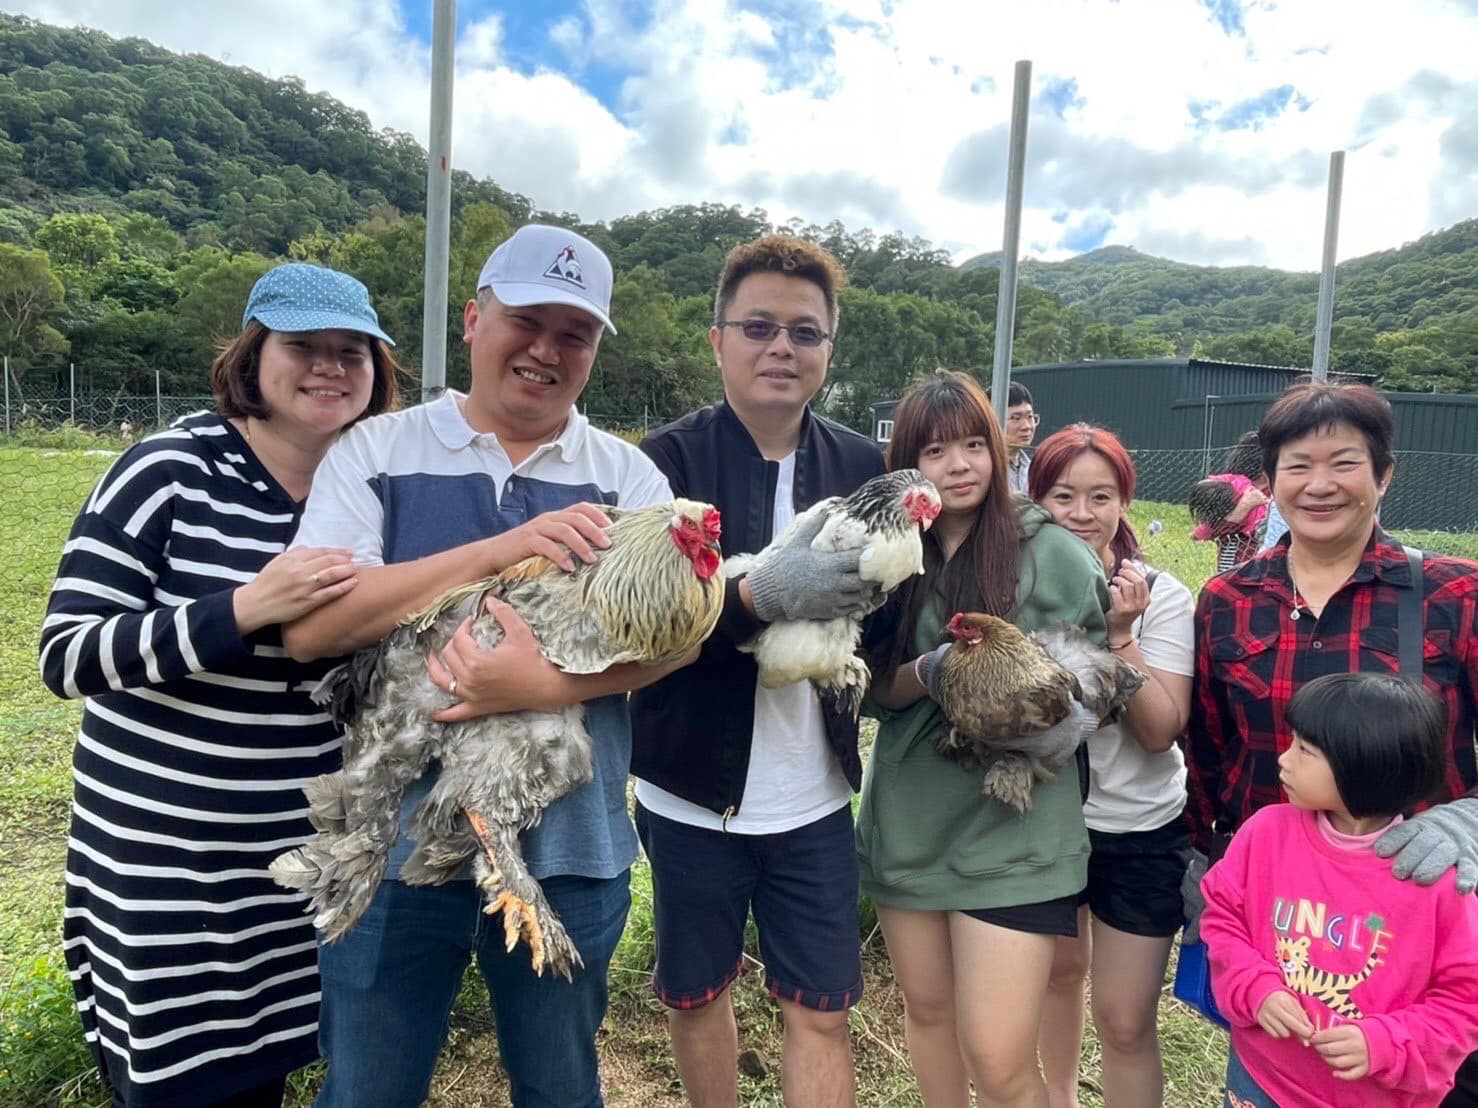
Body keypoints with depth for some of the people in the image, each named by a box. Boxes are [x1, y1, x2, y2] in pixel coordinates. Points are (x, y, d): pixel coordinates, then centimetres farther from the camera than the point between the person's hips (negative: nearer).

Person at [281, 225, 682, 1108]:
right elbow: (310, 625, -13)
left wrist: (546, 686, -27)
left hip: (570, 844, 1)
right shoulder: (377, 451, -1)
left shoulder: (627, 476, 1)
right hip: (397, 836, 0)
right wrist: (503, 549, -22)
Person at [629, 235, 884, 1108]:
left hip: (815, 798, 2)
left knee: (823, 1012, 9)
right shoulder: (668, 461, -10)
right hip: (692, 790, -1)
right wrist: (761, 595, -33)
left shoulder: (864, 467, -1)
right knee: (697, 994, 20)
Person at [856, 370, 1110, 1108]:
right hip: (908, 822, 4)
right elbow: (877, 689, 2)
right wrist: (928, 671, -18)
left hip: (1014, 831, -4)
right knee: (926, 1009, 21)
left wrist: (1072, 723, -20)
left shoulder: (1053, 553, -8)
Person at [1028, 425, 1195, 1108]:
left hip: (1140, 832, -2)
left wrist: (1118, 633, -29)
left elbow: (1160, 731, -19)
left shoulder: (1161, 597, -14)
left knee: (1124, 1023, 1)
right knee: (1060, 968, 24)